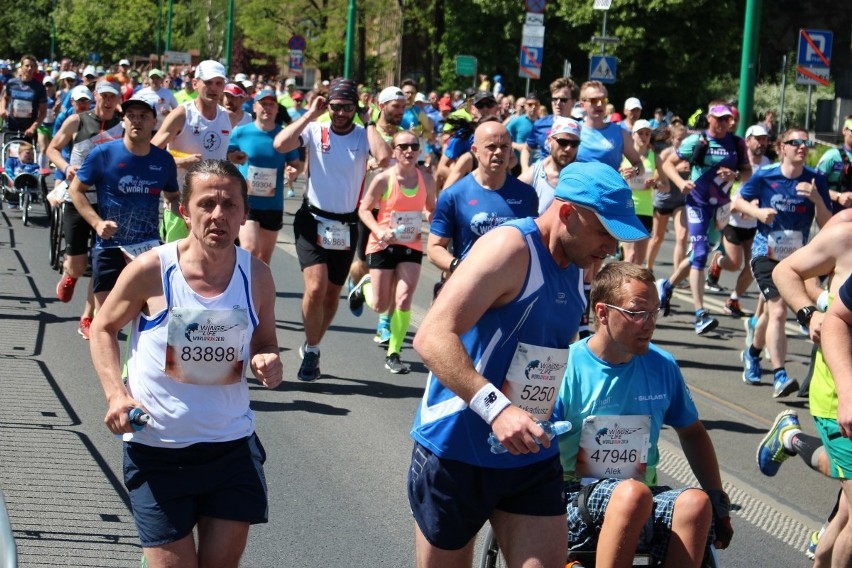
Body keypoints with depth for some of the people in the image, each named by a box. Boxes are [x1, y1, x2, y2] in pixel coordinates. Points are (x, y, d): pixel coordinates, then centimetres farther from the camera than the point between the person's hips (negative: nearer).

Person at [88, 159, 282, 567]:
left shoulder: (256, 276, -3)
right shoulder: (151, 271, -12)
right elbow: (104, 329, 2)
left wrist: (269, 364, -13)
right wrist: (116, 393, -13)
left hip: (232, 445, 3)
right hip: (156, 447, -2)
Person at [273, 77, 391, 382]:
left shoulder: (364, 135, -3)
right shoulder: (315, 130, -4)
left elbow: (383, 158, -24)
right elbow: (280, 144, -21)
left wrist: (368, 122, -14)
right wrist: (310, 114, -14)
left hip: (346, 227, 2)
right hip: (313, 220, -2)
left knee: (332, 294, 13)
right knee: (315, 288, -18)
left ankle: (311, 348, 34)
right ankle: (312, 350, 1)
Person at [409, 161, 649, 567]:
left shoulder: (579, 268, 8)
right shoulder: (511, 248, -17)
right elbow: (432, 336, -27)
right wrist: (496, 408, -37)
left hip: (531, 455, 7)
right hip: (456, 453, -7)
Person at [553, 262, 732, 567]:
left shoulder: (662, 366, 8)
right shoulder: (567, 367, -7)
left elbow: (692, 433, 22)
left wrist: (717, 497, 13)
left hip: (642, 507, 5)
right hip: (574, 499, -4)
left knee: (695, 504, -27)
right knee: (633, 493, -36)